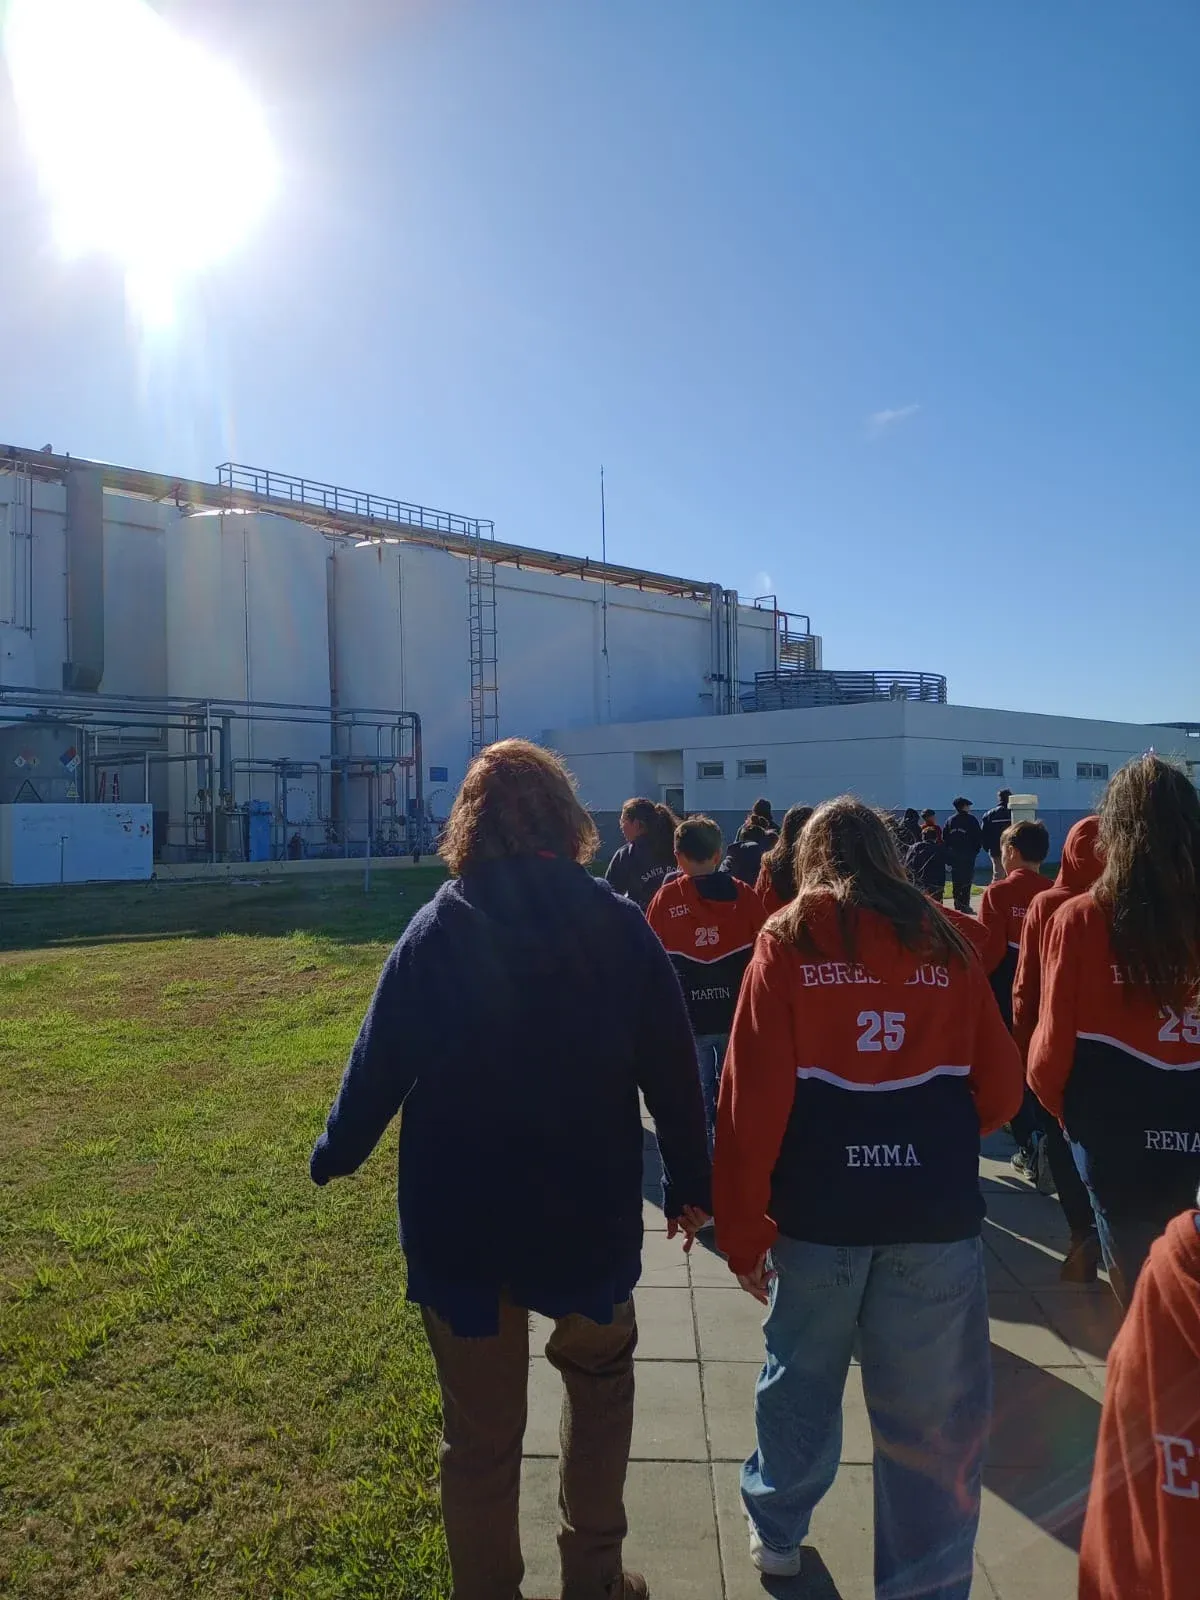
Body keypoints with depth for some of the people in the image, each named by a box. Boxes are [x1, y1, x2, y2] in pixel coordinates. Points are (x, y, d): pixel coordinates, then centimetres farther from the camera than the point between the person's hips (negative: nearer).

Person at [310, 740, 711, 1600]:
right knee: (600, 1374, 28)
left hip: (457, 1224, 0)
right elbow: (673, 1070, -7)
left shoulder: (435, 929, -9)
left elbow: (378, 1062, -3)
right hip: (587, 1215, 0)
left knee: (480, 1433, 18)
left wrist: (334, 1154, 15)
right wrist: (690, 1183, 8)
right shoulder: (618, 924, -11)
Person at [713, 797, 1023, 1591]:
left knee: (801, 1377, 21)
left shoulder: (788, 943, -4)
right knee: (931, 1410, 12)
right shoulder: (947, 944, 2)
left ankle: (777, 1532, 40)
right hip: (937, 1208, 0)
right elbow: (1001, 1089, 5)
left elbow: (752, 1097, -9)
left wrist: (743, 1225, -3)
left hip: (819, 1205, 0)